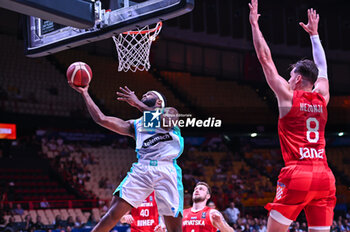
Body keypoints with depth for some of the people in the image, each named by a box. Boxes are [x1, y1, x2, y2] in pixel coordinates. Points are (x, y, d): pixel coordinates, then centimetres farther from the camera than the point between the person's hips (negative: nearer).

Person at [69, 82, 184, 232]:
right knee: (112, 214, -10)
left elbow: (166, 121, -7)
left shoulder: (170, 112, 19)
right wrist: (84, 93, 18)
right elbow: (101, 119, 19)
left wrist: (138, 104, -6)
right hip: (141, 169, 3)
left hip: (167, 170, -3)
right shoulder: (135, 125, 27)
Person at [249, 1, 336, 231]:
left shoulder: (288, 96, 1)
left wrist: (255, 24, 15)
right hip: (325, 177, 5)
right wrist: (314, 34, 43)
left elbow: (265, 58, 6)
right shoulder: (322, 98, 13)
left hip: (297, 175, -5)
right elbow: (321, 67, 32)